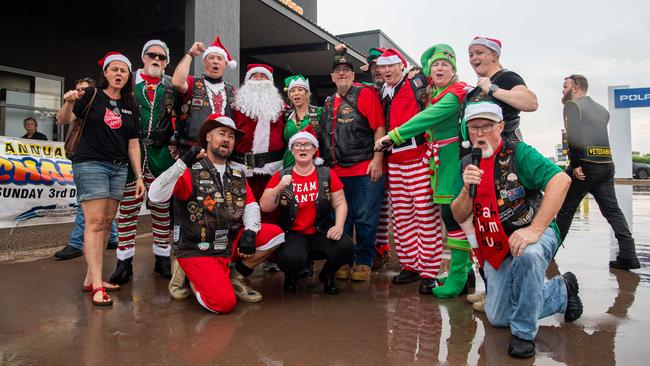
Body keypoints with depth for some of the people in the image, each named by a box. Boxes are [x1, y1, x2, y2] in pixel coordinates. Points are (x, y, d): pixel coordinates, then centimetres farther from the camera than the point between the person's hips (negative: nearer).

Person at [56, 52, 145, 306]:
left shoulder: (130, 106, 12)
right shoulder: (92, 96, 1)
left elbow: (133, 144, 12)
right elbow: (64, 120, -8)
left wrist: (139, 176, 8)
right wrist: (68, 102, -29)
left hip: (119, 168, 6)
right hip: (91, 164, -5)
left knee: (107, 223, 5)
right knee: (95, 222, -11)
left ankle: (91, 277, 14)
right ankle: (97, 286, -11)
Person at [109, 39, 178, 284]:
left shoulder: (171, 86, 12)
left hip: (161, 155, 1)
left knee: (162, 207, 5)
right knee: (128, 207, 1)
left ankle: (162, 257, 15)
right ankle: (124, 261, 8)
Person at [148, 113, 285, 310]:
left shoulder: (238, 174, 11)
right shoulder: (191, 171, -10)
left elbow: (251, 206, 4)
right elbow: (155, 196, -21)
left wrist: (250, 233, -15)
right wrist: (182, 163, -29)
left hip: (230, 244, 6)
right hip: (197, 250, -6)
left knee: (275, 233, -10)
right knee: (224, 303, -21)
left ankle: (237, 277, 8)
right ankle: (193, 280, 12)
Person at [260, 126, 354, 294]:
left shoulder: (327, 175, 4)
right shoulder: (281, 176, 2)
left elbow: (340, 203, 3)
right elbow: (265, 207, -3)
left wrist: (339, 226, -14)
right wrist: (279, 188, -19)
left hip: (322, 233, 2)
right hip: (293, 235, -1)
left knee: (346, 247, -26)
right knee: (291, 258, -33)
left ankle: (327, 274, 10)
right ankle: (291, 275, 9)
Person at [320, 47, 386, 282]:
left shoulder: (365, 94, 0)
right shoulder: (329, 103, 19)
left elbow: (379, 128, -7)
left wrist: (377, 159, -15)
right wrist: (326, 164, 17)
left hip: (365, 170, -6)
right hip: (337, 172, 6)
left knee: (364, 219, 0)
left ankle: (363, 262, 13)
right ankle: (343, 261, 20)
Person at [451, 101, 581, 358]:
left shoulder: (518, 152, -12)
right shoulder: (467, 165, 3)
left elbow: (561, 180, -28)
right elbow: (459, 217, 1)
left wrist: (535, 230, -34)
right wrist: (467, 189, -20)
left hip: (533, 233, -5)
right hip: (495, 248, 5)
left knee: (527, 255, -41)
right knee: (497, 318, 5)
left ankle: (524, 333, -18)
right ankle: (562, 290, 28)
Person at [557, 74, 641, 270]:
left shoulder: (572, 105, -3)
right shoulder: (602, 109, 20)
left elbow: (574, 137, -16)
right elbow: (599, 134, 19)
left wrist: (575, 165, -14)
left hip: (585, 165, -7)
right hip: (606, 164, 7)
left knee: (565, 209, 3)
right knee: (612, 210, 7)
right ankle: (628, 256, 2)